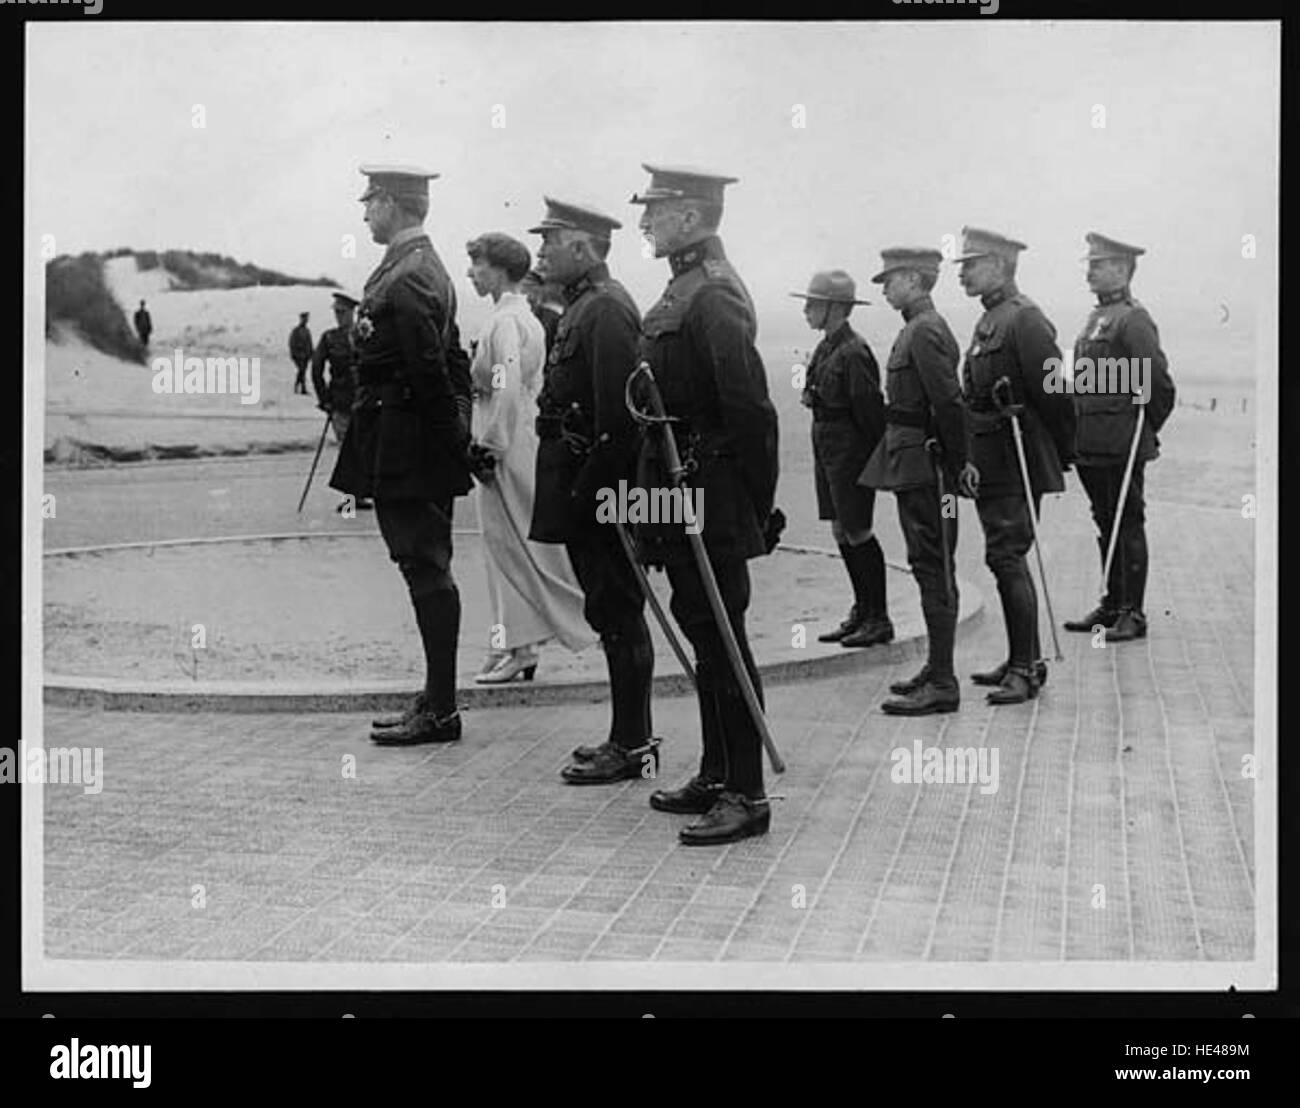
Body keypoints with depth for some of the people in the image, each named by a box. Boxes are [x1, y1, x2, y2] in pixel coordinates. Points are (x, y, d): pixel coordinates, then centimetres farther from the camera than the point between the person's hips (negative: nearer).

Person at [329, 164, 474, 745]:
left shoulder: (404, 280, -17)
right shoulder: (429, 268, 17)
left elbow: (430, 371, -21)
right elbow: (452, 361, 19)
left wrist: (452, 434, -14)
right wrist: (458, 429, 17)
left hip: (405, 451, -10)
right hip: (429, 450, 10)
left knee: (427, 571, -6)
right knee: (430, 570, 13)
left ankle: (440, 711, 0)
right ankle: (436, 700, 20)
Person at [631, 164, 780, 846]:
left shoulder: (713, 297, -17)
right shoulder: (682, 291, 15)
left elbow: (749, 407, -21)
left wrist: (758, 504, -18)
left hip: (710, 501, -10)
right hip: (682, 495, 10)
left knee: (721, 643, -5)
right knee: (705, 639, 15)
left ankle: (747, 796, 2)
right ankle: (716, 779, 25)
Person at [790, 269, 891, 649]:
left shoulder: (853, 353, -18)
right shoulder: (825, 349, 11)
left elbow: (870, 409, -17)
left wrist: (879, 458, -14)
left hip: (851, 453, -9)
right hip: (827, 451, 9)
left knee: (857, 534, -2)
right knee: (841, 533, 12)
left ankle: (879, 620, 7)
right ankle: (861, 613, 22)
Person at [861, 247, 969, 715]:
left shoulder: (926, 331, -16)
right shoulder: (916, 328, 15)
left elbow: (948, 403, -21)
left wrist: (954, 464, -17)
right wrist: (955, 462, 17)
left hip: (923, 467, -10)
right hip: (913, 467, 10)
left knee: (934, 571, -7)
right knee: (929, 569, 15)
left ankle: (942, 685, -3)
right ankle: (937, 671, 24)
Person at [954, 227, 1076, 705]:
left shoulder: (1025, 319, -13)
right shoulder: (988, 321, 16)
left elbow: (1054, 392, -15)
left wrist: (1063, 455, -7)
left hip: (1017, 463, -10)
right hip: (990, 464, 10)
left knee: (1007, 557, -10)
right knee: (1006, 558, 13)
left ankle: (1025, 670, -5)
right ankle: (1024, 660, 22)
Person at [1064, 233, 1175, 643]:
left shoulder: (1133, 319, -12)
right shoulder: (1097, 318, 16)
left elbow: (1158, 381, -16)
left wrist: (1147, 428, -5)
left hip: (1122, 445, -9)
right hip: (1092, 445, 9)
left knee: (1128, 525, -2)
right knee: (1106, 525, 14)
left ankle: (1134, 614, 4)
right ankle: (1112, 605, 23)